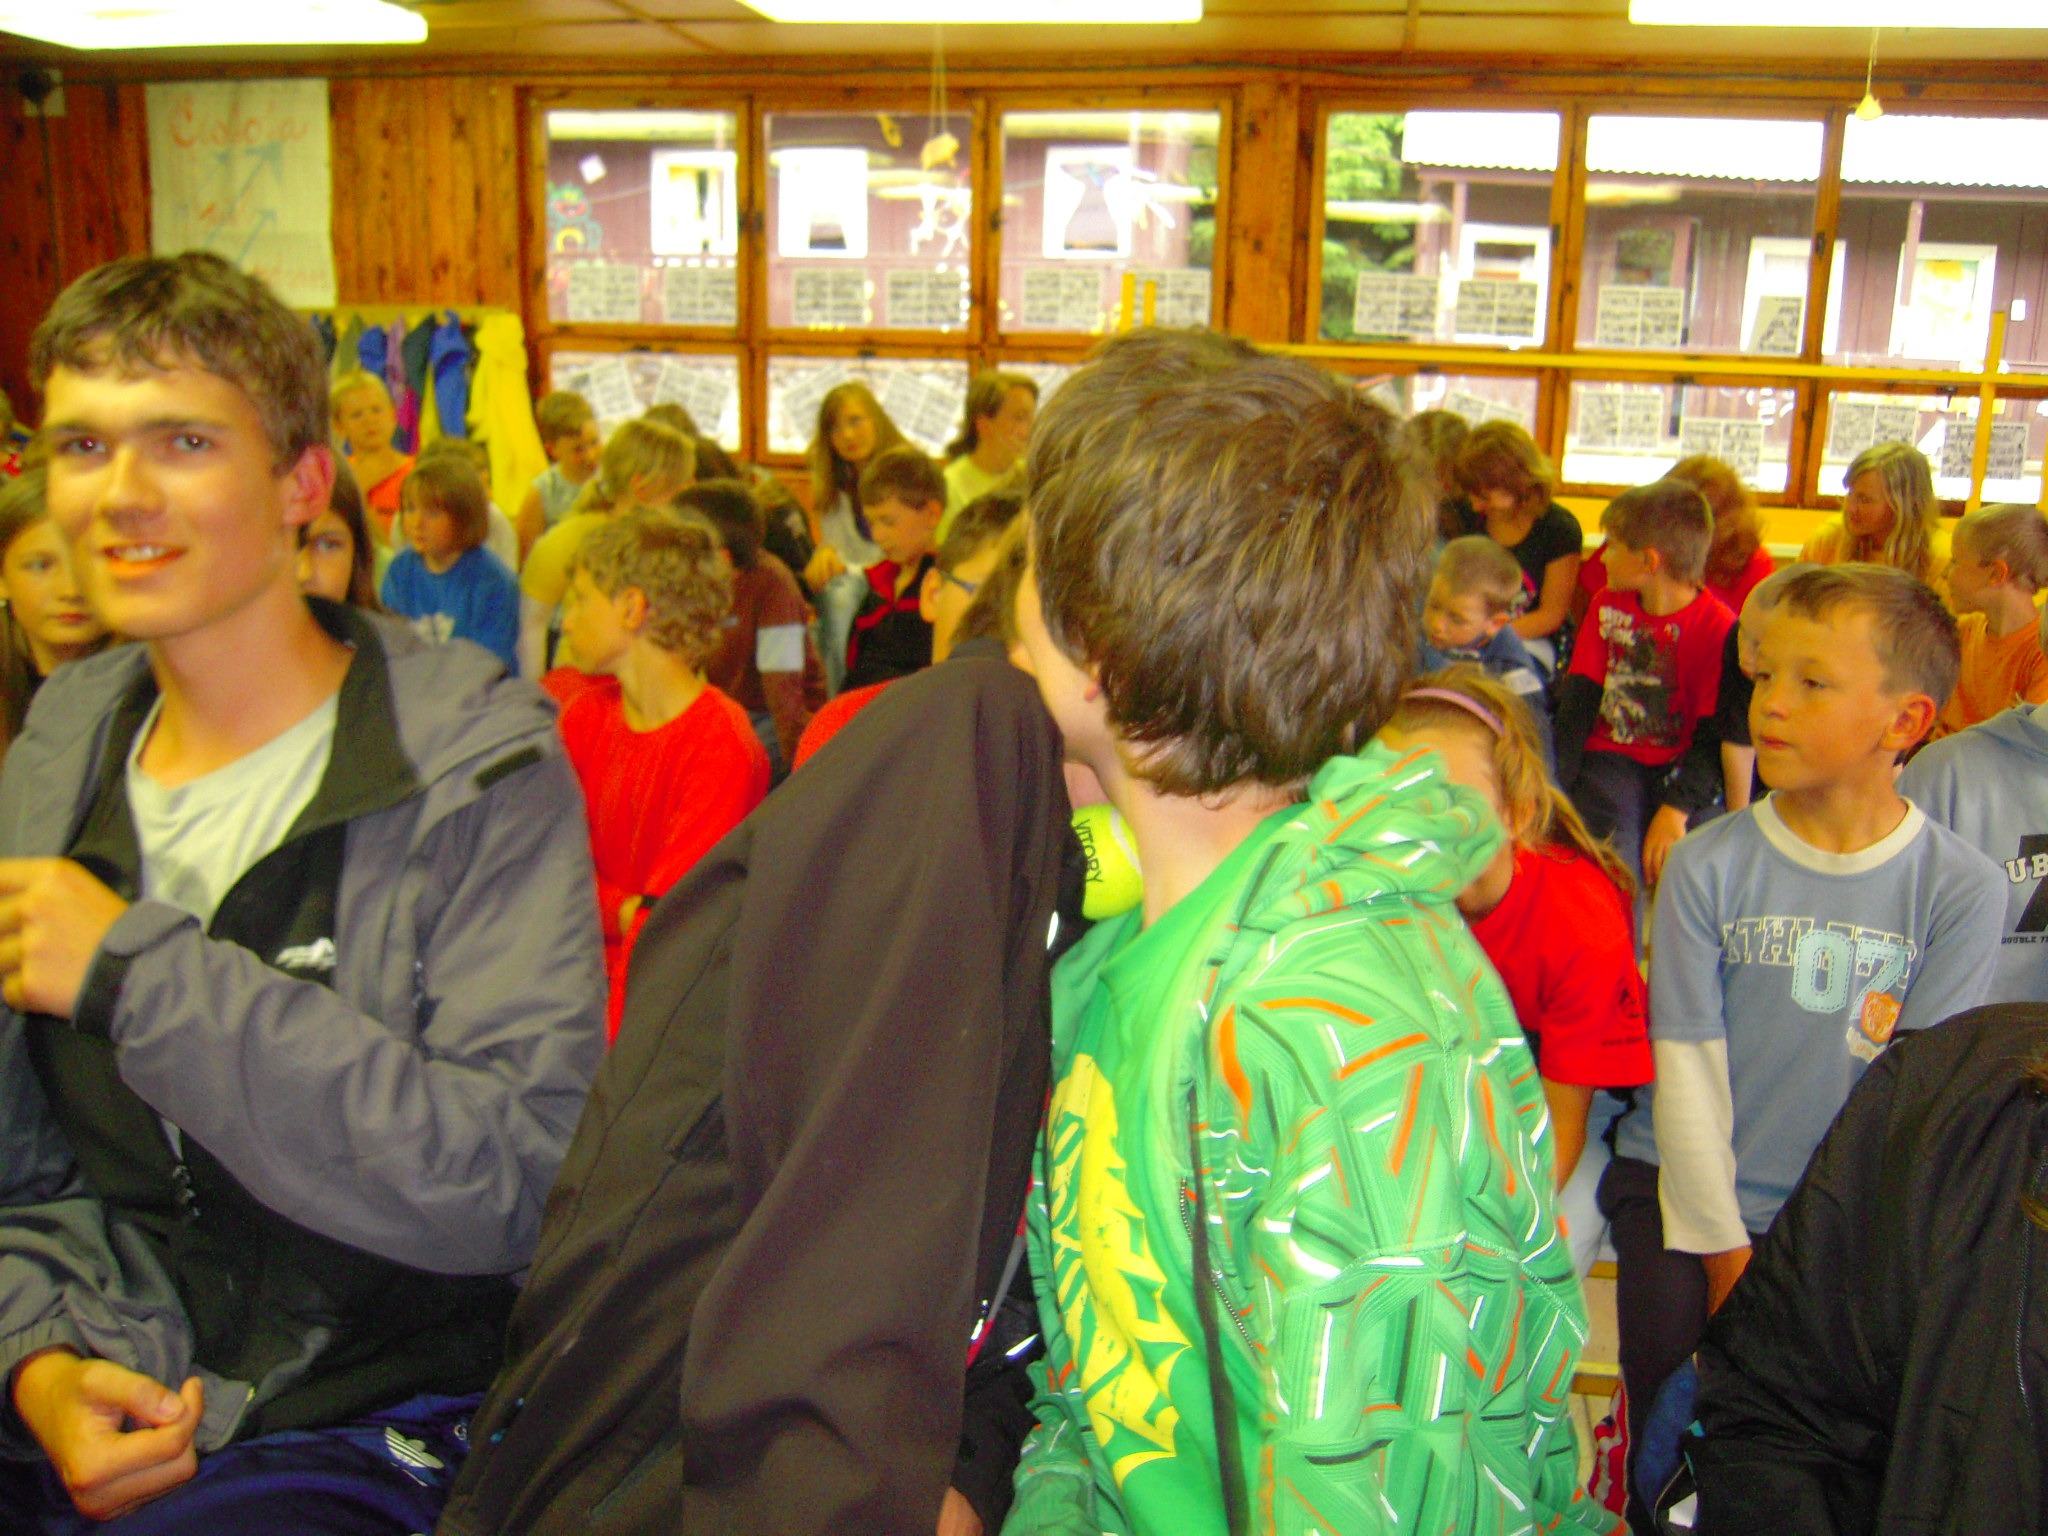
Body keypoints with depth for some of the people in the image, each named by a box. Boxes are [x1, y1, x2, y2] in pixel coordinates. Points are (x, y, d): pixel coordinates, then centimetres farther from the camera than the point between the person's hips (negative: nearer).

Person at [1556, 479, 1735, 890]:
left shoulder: (1718, 627, -8)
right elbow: (1578, 698, 4)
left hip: (1683, 764, -2)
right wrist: (1558, 784, -8)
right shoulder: (1607, 606, 8)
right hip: (1613, 754, 3)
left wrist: (1676, 809, -24)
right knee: (1613, 851, -26)